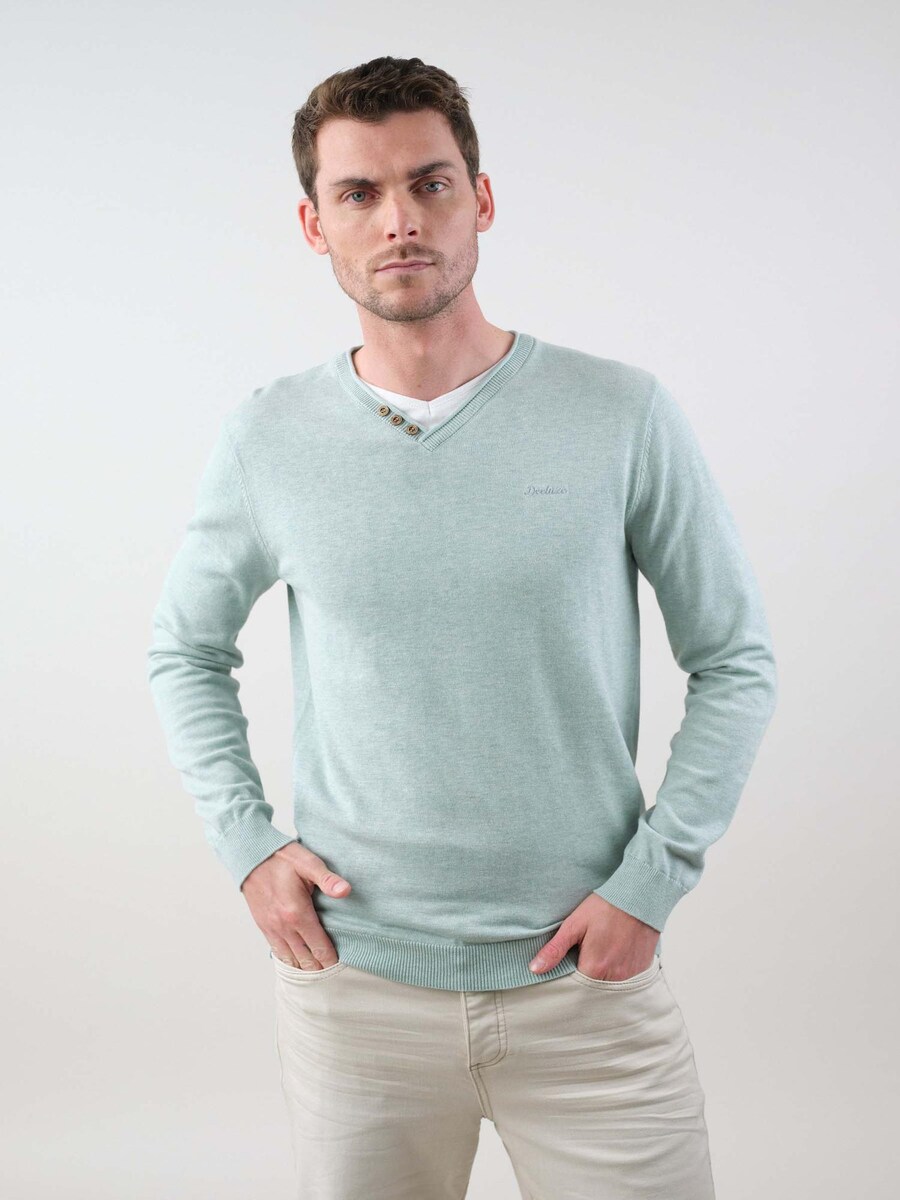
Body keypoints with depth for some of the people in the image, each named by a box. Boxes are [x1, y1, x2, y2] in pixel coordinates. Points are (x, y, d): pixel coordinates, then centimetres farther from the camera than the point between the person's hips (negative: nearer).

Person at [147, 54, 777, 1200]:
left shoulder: (624, 415, -6)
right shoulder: (267, 437, -1)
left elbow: (736, 662, 0)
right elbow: (183, 649, 12)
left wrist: (649, 882, -6)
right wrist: (245, 841, 1)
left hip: (587, 982, -1)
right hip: (351, 983, 2)